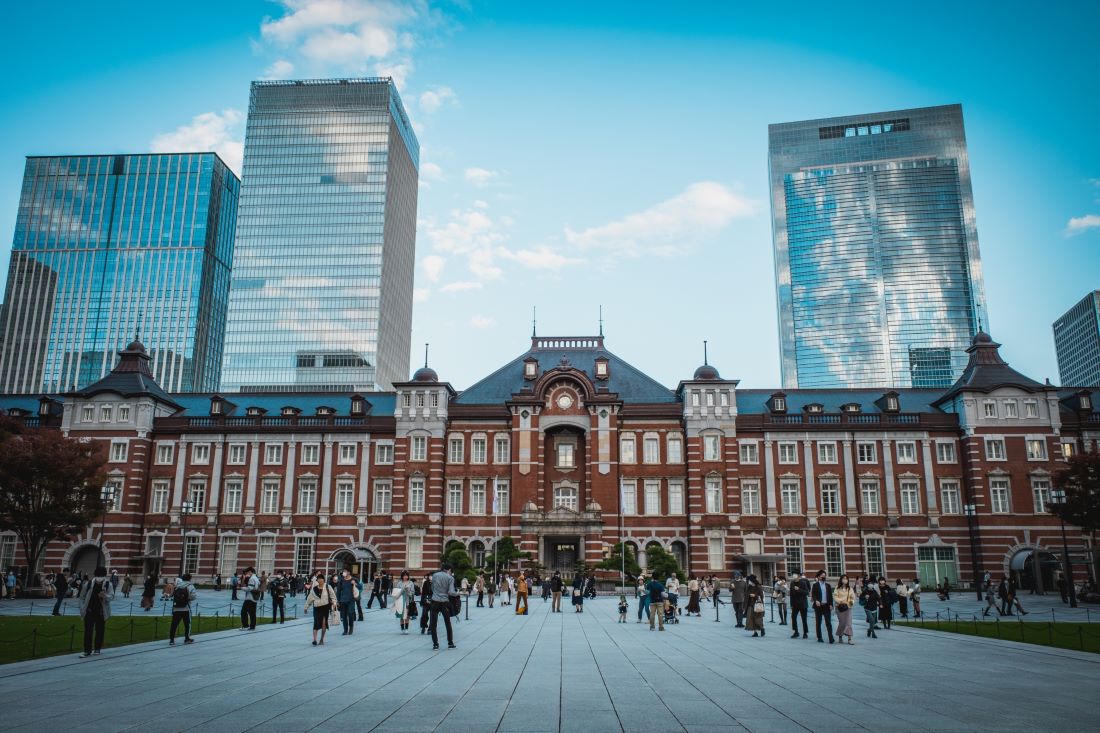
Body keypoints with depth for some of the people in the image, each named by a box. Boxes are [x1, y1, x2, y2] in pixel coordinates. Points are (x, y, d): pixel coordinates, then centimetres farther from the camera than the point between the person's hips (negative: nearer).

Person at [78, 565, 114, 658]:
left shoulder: (108, 584, -4)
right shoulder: (88, 583, -2)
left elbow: (112, 597, -12)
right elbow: (82, 597, 7)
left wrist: (105, 596, -33)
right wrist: (82, 609, 0)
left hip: (101, 612, 0)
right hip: (89, 611, 0)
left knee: (100, 631, 7)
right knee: (88, 631, -2)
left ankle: (97, 649, 20)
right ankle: (87, 650, 4)